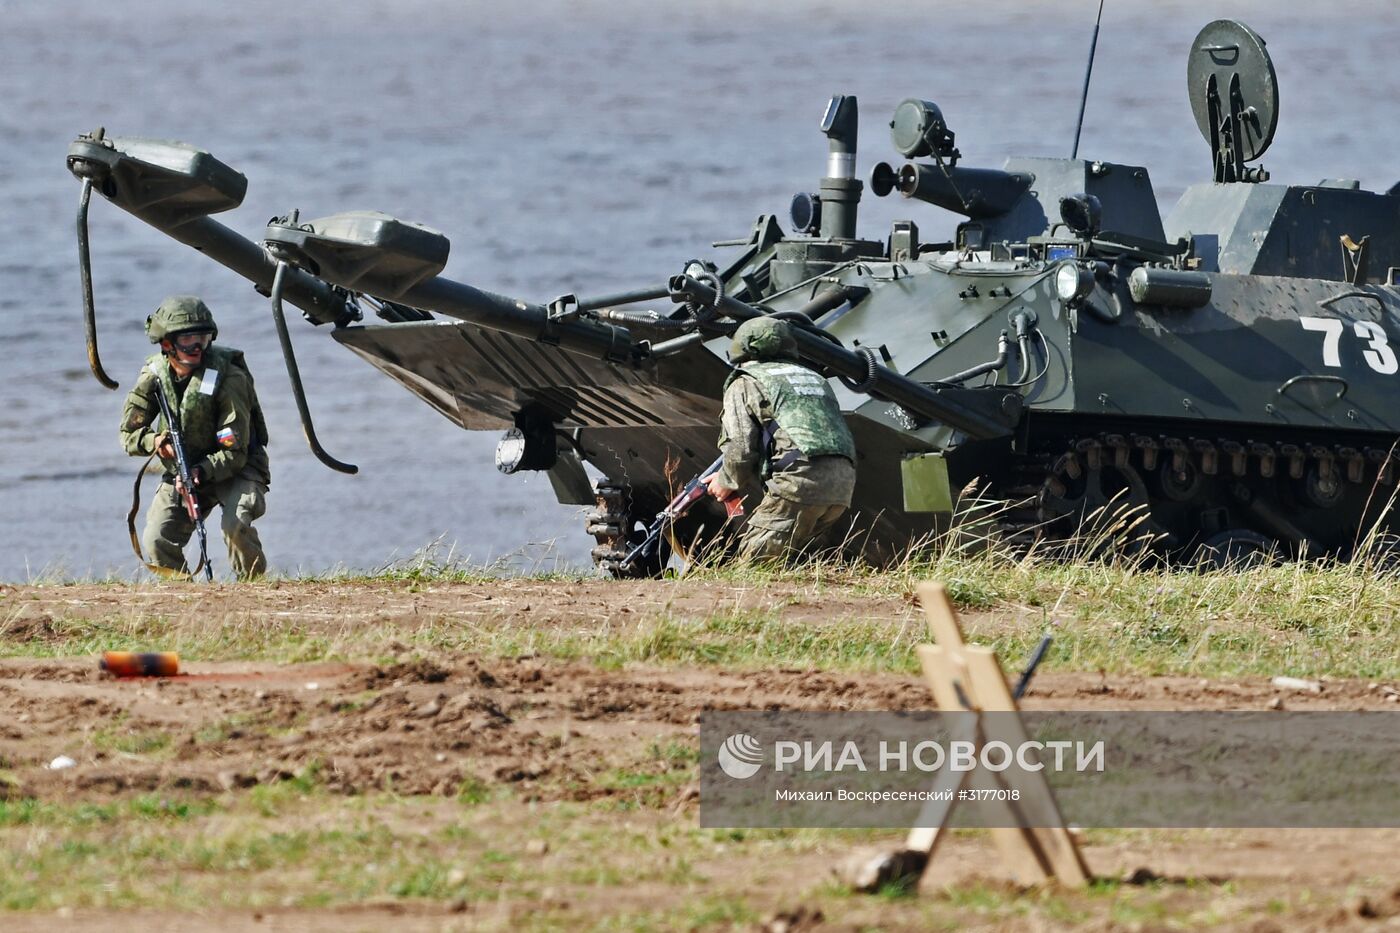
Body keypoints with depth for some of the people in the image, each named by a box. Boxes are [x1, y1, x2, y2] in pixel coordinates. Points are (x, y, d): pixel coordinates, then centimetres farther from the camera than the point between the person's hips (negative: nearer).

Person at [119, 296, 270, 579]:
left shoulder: (228, 378, -23)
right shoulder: (154, 374, -8)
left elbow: (234, 452, -23)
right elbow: (129, 434, -1)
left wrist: (200, 473, -39)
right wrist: (154, 441, -24)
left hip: (235, 470, -4)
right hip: (182, 471, 4)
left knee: (236, 525, -33)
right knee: (157, 542, -16)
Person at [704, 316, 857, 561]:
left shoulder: (744, 383, 11)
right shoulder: (813, 378, 33)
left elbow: (740, 451, -1)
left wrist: (726, 482, 22)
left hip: (799, 480, -7)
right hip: (843, 481, 7)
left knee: (755, 561, -3)